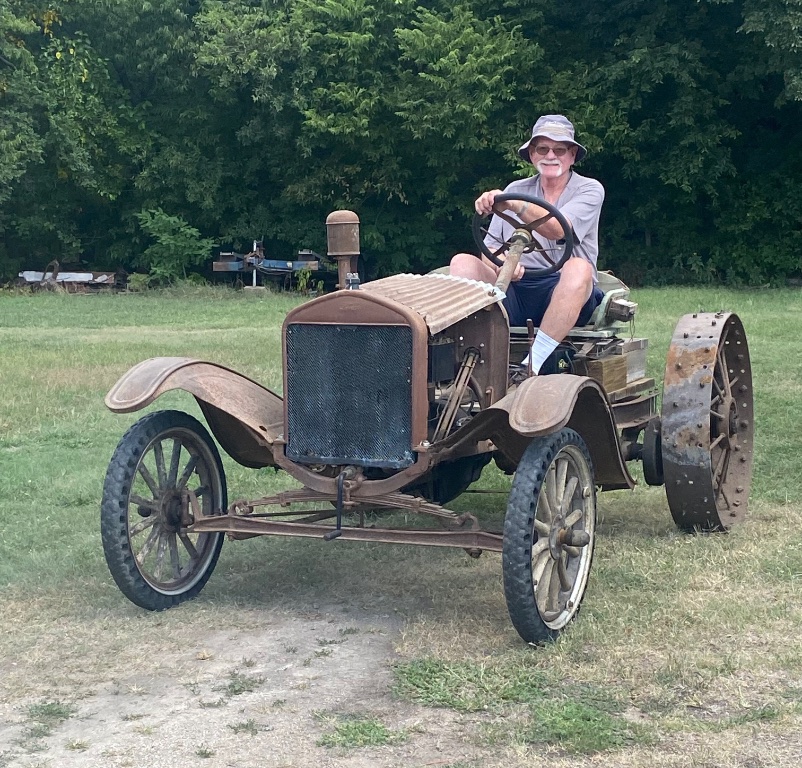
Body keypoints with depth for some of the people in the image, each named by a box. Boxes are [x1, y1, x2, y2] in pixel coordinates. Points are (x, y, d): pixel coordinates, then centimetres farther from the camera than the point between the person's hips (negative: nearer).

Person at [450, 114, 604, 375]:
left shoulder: (589, 190, 5)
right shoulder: (516, 190, 17)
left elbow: (557, 229, -17)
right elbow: (489, 250, 11)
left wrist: (513, 204, -33)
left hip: (564, 294, -3)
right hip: (514, 290, 4)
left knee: (578, 267, -36)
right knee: (463, 262, -18)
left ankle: (531, 366, -44)